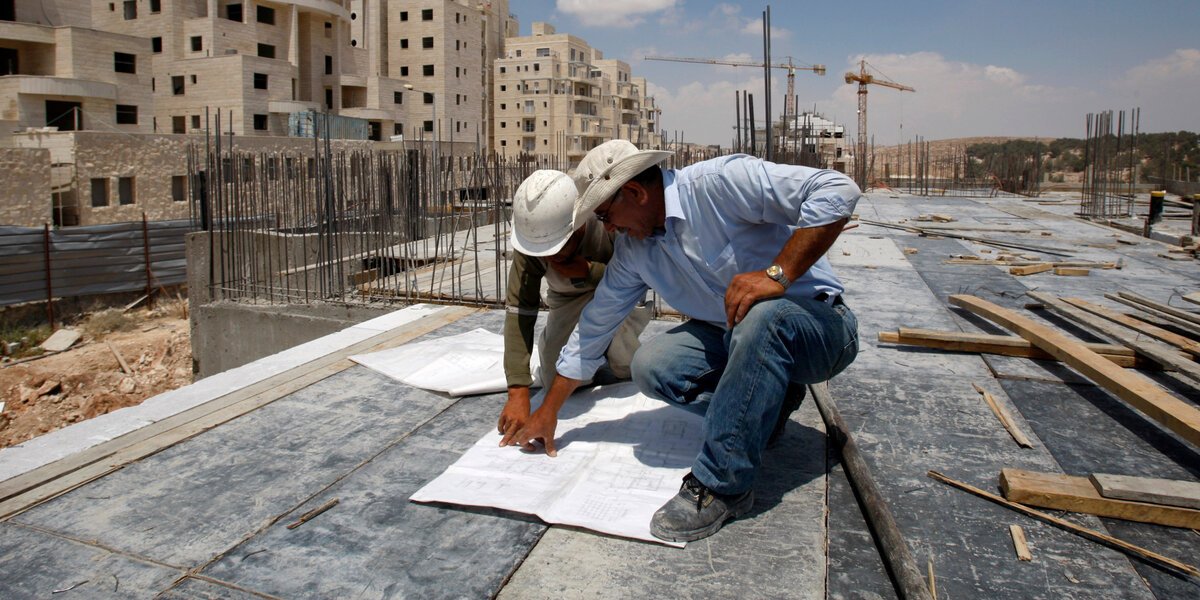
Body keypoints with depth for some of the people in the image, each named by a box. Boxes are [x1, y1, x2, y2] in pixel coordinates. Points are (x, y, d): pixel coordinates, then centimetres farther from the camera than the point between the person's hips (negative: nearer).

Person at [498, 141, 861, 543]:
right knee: (651, 367, -17)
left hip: (819, 325, -6)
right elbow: (595, 325, 8)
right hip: (731, 336, 6)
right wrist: (547, 412, 10)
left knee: (761, 317, -39)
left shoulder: (720, 182, -21)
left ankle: (721, 486, -26)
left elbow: (838, 191, -26)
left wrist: (777, 274, -32)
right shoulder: (632, 248, 2)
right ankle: (764, 402, 7)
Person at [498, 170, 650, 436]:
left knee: (623, 364, -27)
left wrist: (589, 271, -40)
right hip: (570, 299, 3)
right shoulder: (530, 246, -31)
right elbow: (519, 312, -33)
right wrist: (518, 393, -40)